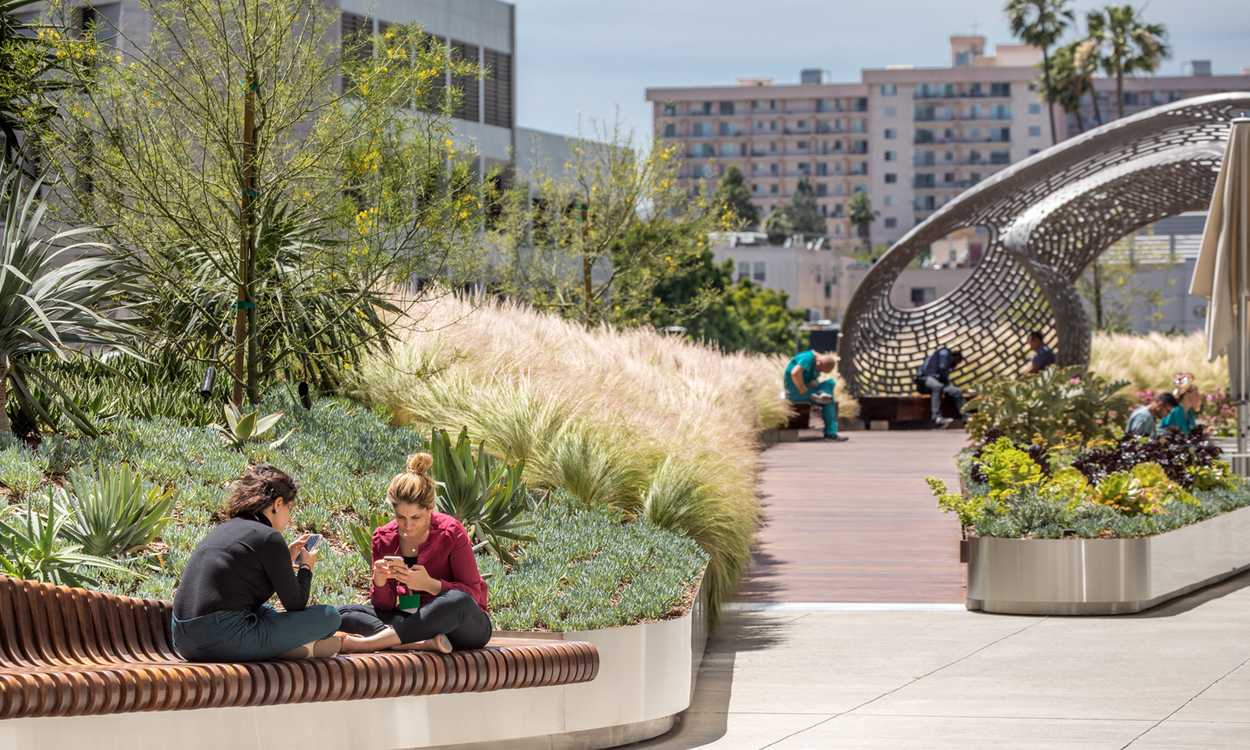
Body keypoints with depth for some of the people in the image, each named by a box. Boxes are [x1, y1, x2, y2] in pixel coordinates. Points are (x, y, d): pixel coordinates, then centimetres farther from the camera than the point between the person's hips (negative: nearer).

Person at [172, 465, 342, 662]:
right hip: (226, 642, -9)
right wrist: (306, 567, 20)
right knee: (329, 617, -3)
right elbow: (296, 604, 1)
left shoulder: (223, 530, 20)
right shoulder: (269, 538, -4)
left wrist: (286, 560, 35)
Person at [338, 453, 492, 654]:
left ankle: (363, 643, -36)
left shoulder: (451, 532, -11)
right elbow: (384, 606, 1)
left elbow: (473, 593, -12)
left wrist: (429, 584, -28)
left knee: (457, 600, -40)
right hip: (412, 621, 4)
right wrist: (379, 582, -22)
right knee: (342, 614, -16)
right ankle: (423, 643, -37)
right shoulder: (384, 538, -1)